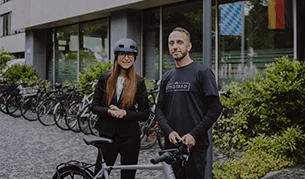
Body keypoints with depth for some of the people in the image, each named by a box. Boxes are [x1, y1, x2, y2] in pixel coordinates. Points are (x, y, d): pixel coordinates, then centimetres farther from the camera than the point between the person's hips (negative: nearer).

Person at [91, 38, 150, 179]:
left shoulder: (139, 81, -3)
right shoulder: (104, 78, 1)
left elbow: (145, 114, -3)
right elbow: (94, 106, 2)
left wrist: (125, 113, -18)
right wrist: (109, 111, -17)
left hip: (130, 137, -1)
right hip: (107, 134, 1)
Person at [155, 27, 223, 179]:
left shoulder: (202, 72, -4)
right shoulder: (167, 77, 13)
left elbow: (215, 108, -8)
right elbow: (159, 109, 12)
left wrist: (194, 135, -14)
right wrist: (169, 131, -6)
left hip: (195, 144, -5)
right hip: (171, 144, 5)